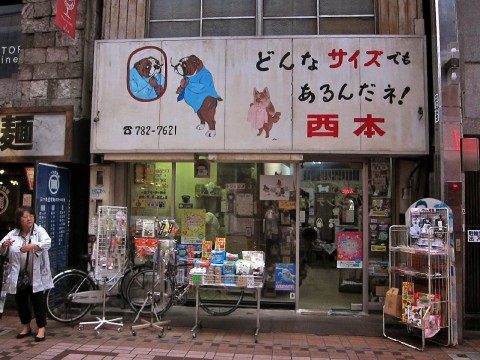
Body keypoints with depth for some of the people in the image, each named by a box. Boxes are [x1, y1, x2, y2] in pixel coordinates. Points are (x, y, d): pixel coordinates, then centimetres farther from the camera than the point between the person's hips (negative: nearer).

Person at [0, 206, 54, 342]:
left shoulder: (39, 231, -6)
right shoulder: (12, 234, 1)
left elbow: (47, 242, -25)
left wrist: (31, 246, -42)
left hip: (35, 275, -3)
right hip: (18, 275, 3)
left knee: (38, 301, -1)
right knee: (21, 302, 13)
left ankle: (41, 329, 8)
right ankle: (26, 327, 31)